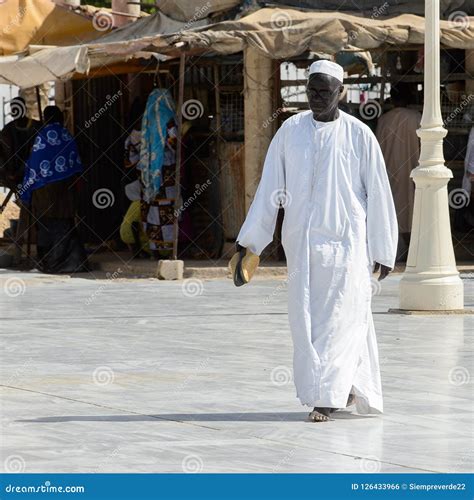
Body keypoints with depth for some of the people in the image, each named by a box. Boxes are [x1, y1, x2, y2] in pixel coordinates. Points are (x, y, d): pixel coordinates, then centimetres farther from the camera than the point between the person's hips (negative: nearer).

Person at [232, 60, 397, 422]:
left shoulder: (358, 135, -3)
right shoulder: (290, 131, 5)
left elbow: (378, 195, 0)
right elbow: (269, 189, 6)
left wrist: (383, 250, 0)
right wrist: (249, 239, 2)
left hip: (345, 241, -3)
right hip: (302, 241, 3)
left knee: (337, 317, -8)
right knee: (305, 318, 5)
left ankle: (327, 396, -6)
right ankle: (353, 386, 20)